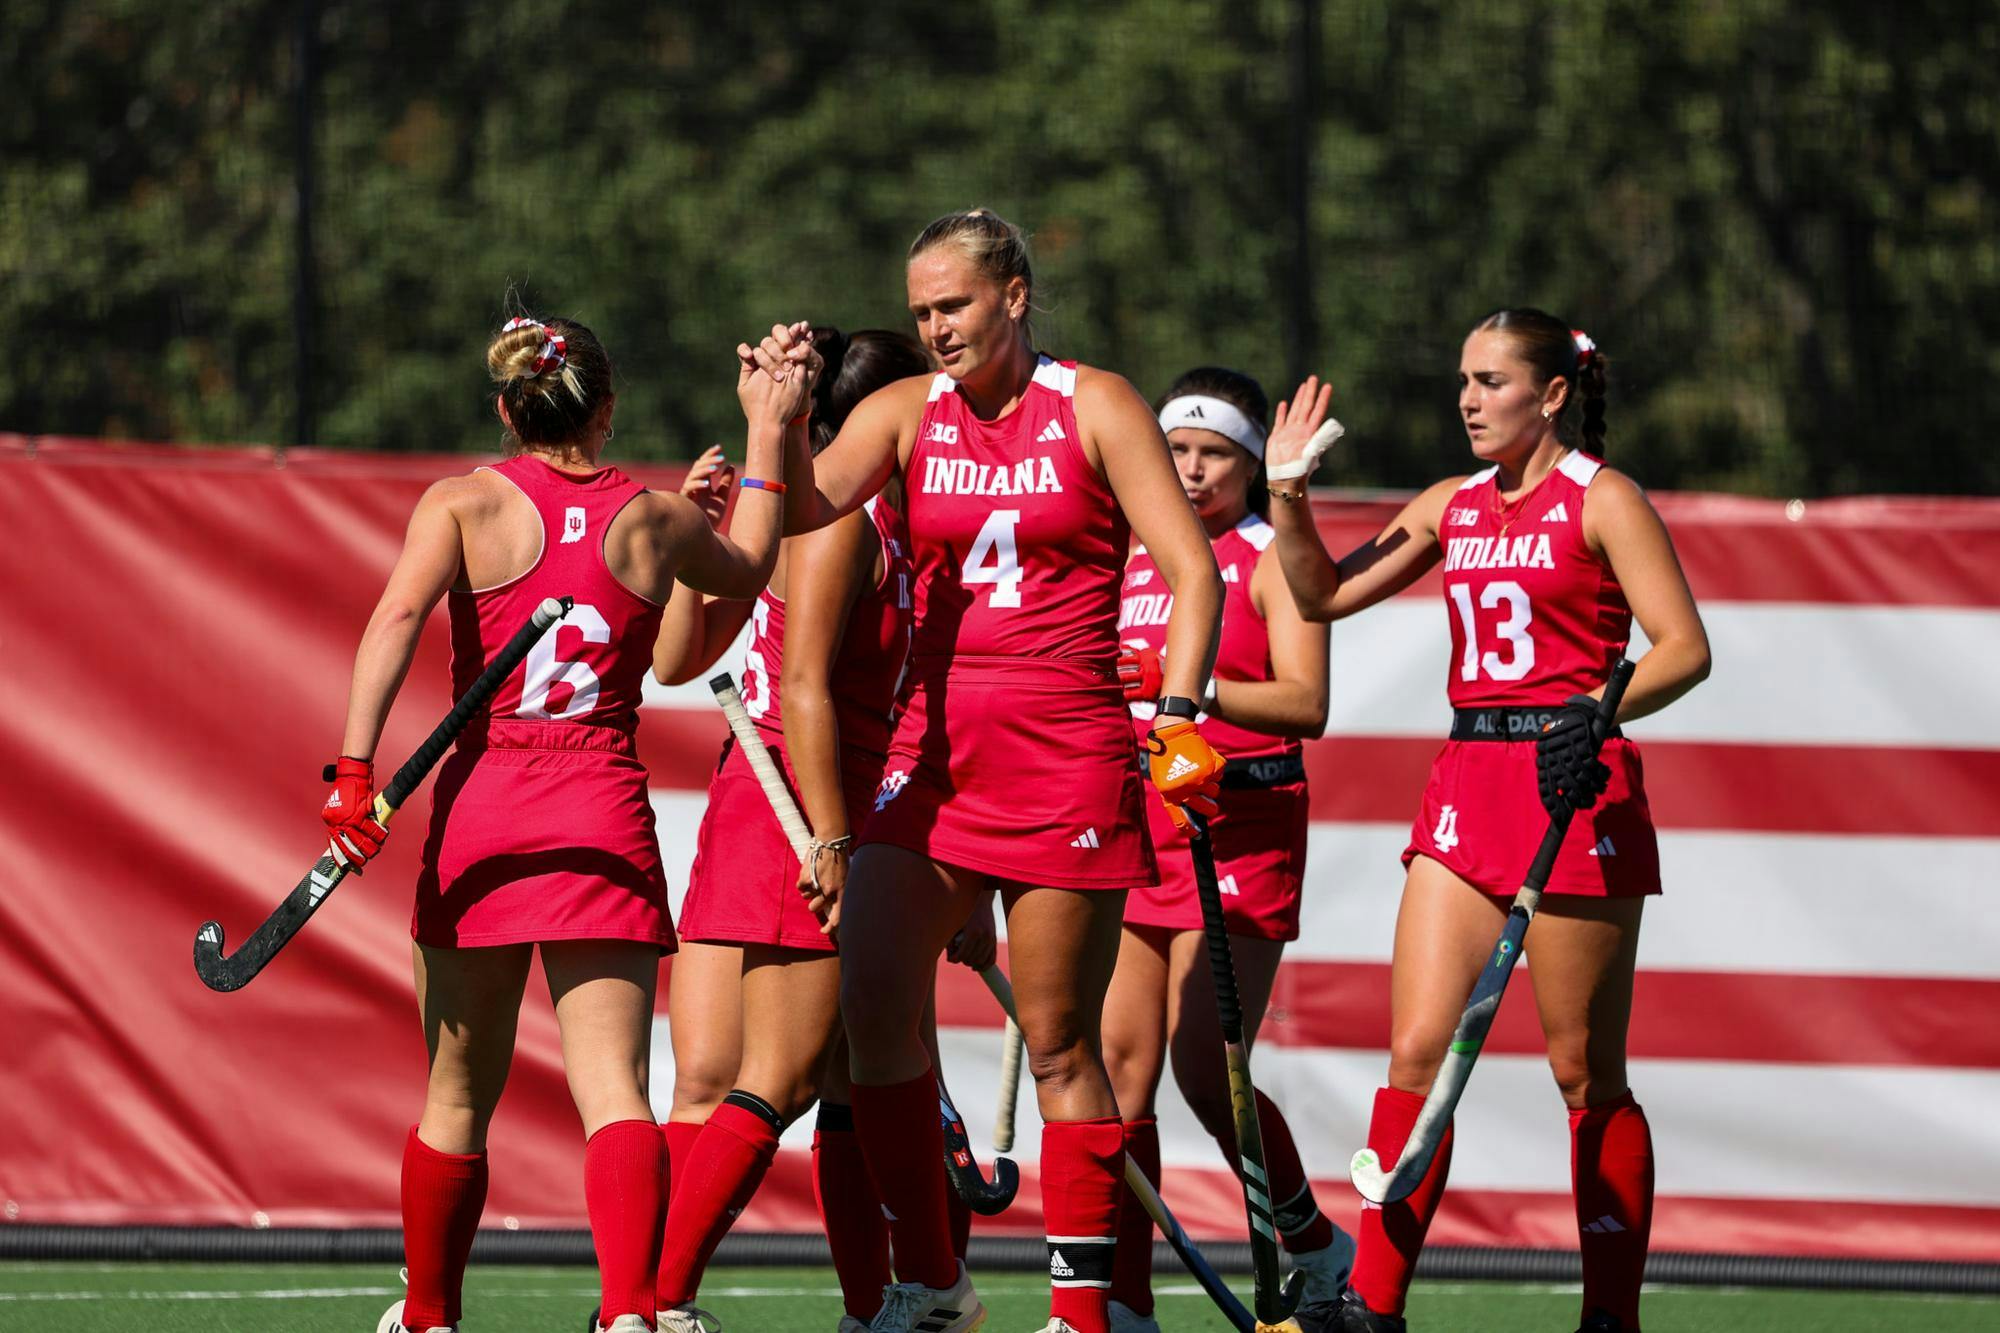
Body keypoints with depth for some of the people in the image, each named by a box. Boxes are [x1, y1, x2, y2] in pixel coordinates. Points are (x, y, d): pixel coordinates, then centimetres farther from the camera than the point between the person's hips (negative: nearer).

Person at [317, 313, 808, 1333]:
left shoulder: (463, 504, 2)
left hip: (479, 803, 0)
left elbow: (397, 618, -15)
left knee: (457, 1097, 14)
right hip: (604, 815, 0)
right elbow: (749, 567, 30)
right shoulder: (653, 520, 7)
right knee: (613, 1089, -8)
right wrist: (767, 437, 41)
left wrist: (355, 768, -20)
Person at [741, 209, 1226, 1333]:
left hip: (1065, 750, -4)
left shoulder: (1096, 409, 0)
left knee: (1060, 1042, -1)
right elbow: (806, 504, -7)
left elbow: (1194, 572, -3)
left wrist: (1178, 715, -14)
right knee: (872, 1004, -9)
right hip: (934, 745, 4)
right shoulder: (907, 413, 8)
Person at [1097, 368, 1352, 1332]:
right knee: (1120, 1065, -2)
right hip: (1130, 822, 6)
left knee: (1207, 1074, -12)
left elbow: (1306, 703, -14)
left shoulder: (1270, 559, -2)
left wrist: (1190, 686, -25)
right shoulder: (1130, 558, 16)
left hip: (1240, 828, -6)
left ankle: (1320, 1254, 9)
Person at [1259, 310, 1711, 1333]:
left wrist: (1594, 715, -25)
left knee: (1585, 1072, -1)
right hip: (1465, 786, 6)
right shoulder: (1452, 507, 14)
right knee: (1418, 1047, -4)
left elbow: (1683, 647, -11)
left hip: (1572, 785, -6)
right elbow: (1322, 595, 20)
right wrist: (1288, 494, 6)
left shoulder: (1599, 500, -4)